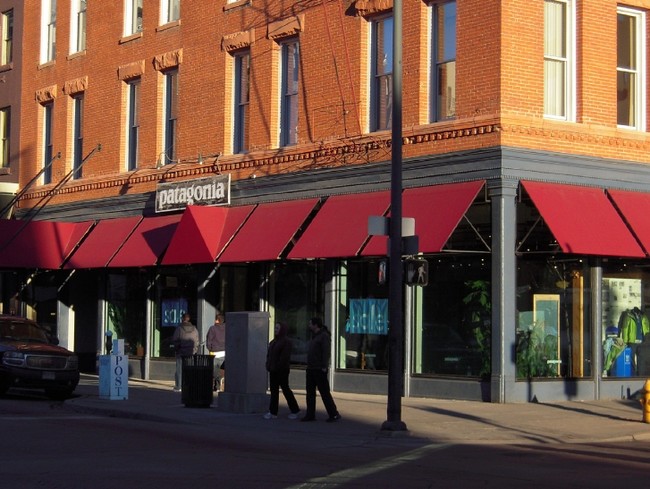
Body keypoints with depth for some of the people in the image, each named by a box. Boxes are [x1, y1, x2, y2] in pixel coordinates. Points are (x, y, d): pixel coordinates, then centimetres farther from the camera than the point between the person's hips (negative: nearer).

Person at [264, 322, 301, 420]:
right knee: (274, 390, 6)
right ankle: (273, 412, 7)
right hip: (273, 370, 8)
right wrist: (268, 366, 3)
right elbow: (269, 355, 15)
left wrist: (278, 367, -21)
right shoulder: (274, 341, 15)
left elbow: (285, 357, -18)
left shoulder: (286, 341, -11)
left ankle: (295, 410, 11)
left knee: (285, 389, -1)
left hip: (282, 370, -8)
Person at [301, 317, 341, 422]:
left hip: (319, 370, -9)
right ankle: (310, 415, 12)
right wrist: (309, 366, 16)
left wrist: (324, 367, -22)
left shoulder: (324, 336, -11)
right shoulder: (314, 336, 17)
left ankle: (334, 414, 2)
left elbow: (326, 352, -18)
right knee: (310, 392, 8)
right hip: (311, 369, 9)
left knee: (324, 392, -5)